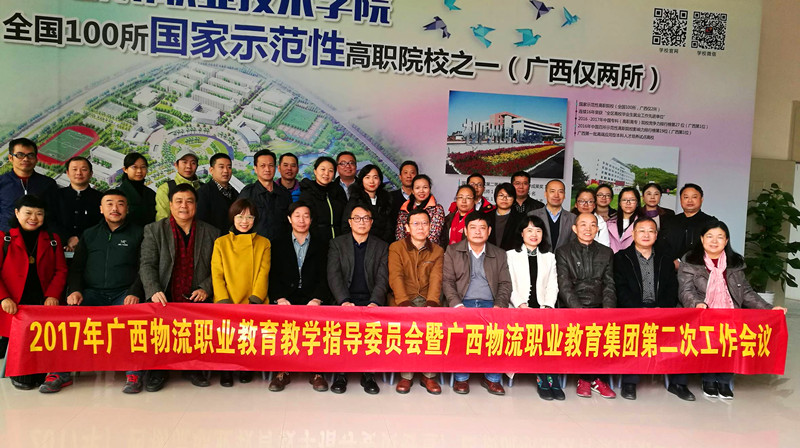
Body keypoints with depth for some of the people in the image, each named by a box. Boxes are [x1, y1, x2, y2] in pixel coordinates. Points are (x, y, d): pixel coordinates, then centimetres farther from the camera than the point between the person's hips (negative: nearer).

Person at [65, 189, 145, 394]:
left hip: (124, 294, -3)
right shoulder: (89, 235, 20)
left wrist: (135, 292, -13)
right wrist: (74, 290, -4)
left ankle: (134, 374, -26)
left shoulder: (138, 233, 10)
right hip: (92, 293, 3)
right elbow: (76, 267, 15)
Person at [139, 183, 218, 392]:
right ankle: (157, 370, -4)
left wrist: (205, 289, -8)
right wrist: (154, 291, -16)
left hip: (196, 299, 0)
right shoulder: (154, 230, 10)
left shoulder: (211, 233, 13)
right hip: (165, 298, 0)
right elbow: (147, 265, 1)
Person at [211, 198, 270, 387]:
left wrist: (255, 300, -11)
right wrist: (224, 301, -10)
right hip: (228, 301, 0)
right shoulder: (221, 242, 13)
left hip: (253, 301, 0)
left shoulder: (263, 243, 14)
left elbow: (263, 274, 3)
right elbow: (217, 275, 5)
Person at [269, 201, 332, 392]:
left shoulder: (321, 244, 15)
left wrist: (317, 299, -13)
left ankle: (317, 372, -20)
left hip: (313, 299, -1)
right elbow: (274, 276, 7)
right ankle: (283, 371, -19)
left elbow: (324, 276, 4)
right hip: (286, 298, 1)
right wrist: (280, 298, -11)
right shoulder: (279, 244, 16)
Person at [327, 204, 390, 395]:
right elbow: (334, 276, -1)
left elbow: (382, 279, 3)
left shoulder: (382, 246, 13)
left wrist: (374, 303, -15)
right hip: (344, 299, 0)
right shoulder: (337, 244, 11)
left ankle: (369, 375, -16)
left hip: (371, 300, 0)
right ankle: (340, 374, -17)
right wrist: (344, 301, -17)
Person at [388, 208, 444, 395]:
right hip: (403, 299, -1)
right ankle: (406, 375, -17)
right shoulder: (396, 248, 7)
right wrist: (404, 303, -23)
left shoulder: (437, 251, 13)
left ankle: (429, 375, -14)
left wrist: (431, 304, -20)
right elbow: (395, 277, -7)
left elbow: (436, 279, -1)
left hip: (427, 300, 2)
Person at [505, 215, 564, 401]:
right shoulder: (511, 255, 13)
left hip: (543, 308, 2)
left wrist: (548, 306, -6)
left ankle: (548, 380, -25)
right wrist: (520, 304, -14)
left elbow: (552, 286, 12)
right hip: (519, 309, -2)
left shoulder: (549, 257, 22)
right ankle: (545, 379, -22)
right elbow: (509, 285, 2)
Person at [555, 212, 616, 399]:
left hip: (599, 308, 2)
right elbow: (564, 287, -4)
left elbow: (609, 286, 9)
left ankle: (593, 378, -9)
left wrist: (608, 310, -10)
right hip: (571, 308, -2)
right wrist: (580, 310, -18)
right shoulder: (563, 252, 6)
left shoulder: (606, 253, 16)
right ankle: (586, 377, -10)